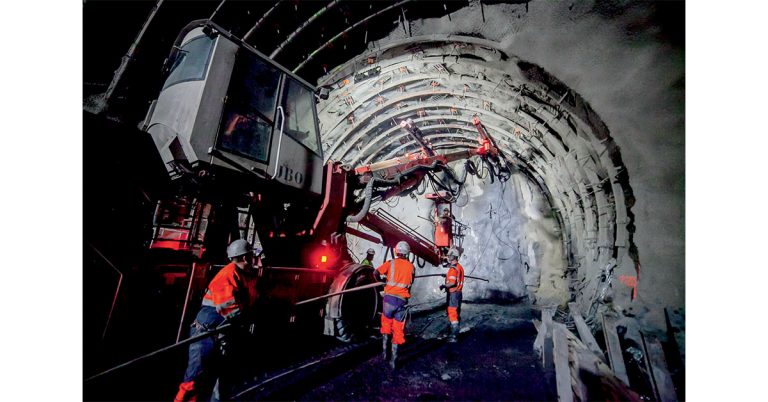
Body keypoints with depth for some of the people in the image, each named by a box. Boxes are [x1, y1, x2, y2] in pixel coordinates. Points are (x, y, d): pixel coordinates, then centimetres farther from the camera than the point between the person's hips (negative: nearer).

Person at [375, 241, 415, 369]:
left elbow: (376, 272, -7)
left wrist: (380, 281, 13)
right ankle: (393, 359, 15)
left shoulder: (391, 263, -3)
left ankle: (385, 351, 27)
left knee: (386, 324, 22)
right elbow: (410, 282, 14)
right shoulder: (411, 266, 4)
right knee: (398, 329, 11)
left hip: (390, 297, -1)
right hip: (403, 300, 1)